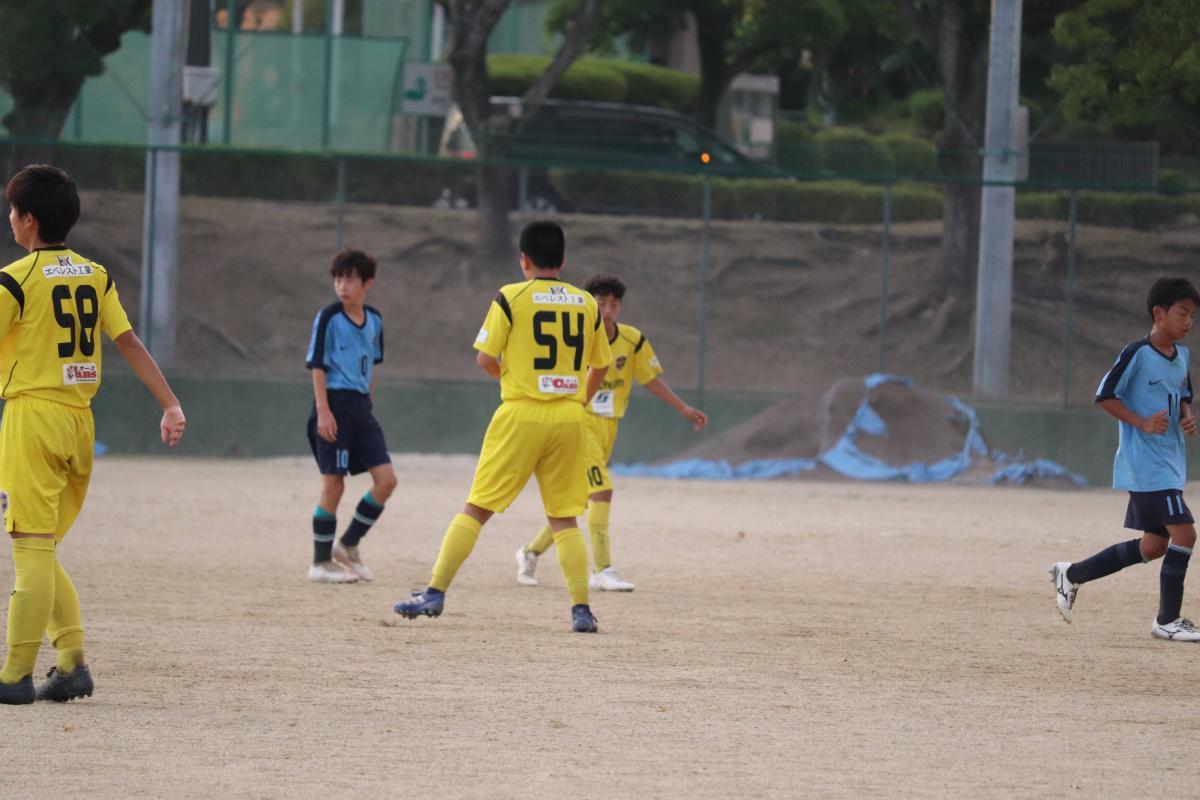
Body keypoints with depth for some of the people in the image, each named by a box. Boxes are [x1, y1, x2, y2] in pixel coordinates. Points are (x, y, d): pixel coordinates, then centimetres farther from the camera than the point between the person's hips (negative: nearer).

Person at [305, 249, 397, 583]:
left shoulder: (374, 320, 10)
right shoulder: (328, 318, -8)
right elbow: (318, 367, -9)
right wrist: (323, 411, -16)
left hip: (361, 406, 6)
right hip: (335, 404, -6)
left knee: (386, 480, -1)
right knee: (333, 484, -4)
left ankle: (348, 545, 13)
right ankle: (321, 562, 6)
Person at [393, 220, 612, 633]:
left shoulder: (511, 298, -4)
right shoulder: (586, 303, 8)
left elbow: (485, 358, -5)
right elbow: (600, 364, 14)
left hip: (522, 413, -3)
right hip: (570, 418, 3)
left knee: (476, 508, 2)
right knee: (564, 518, 10)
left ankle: (435, 593, -2)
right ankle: (581, 608, 1)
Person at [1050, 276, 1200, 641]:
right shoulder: (1137, 354, -14)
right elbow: (1105, 395, -11)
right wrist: (1143, 423, -20)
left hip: (1170, 464, 9)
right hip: (1144, 464, -9)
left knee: (1154, 546, 13)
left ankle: (1072, 574, 27)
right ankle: (1167, 621, -4)